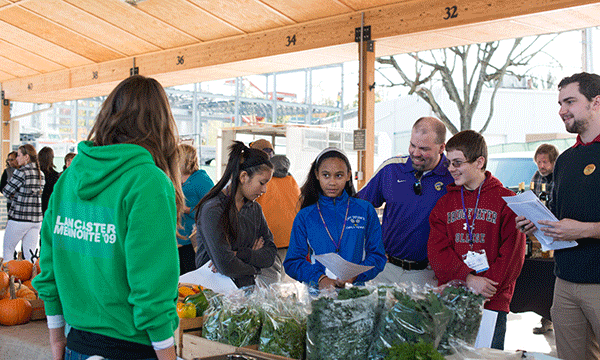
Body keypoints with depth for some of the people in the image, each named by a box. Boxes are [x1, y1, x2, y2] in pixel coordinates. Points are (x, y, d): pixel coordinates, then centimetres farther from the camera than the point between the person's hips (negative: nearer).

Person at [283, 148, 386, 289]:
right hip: (316, 292, 0)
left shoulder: (366, 211, 8)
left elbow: (378, 256, 8)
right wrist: (319, 278, -12)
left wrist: (355, 276, -10)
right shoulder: (304, 216, 8)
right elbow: (292, 262, 5)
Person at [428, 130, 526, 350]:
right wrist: (468, 279, -14)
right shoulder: (445, 203, 11)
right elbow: (436, 251, 1)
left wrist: (487, 287, -15)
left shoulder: (506, 201, 0)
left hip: (492, 304, -3)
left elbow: (513, 254, -5)